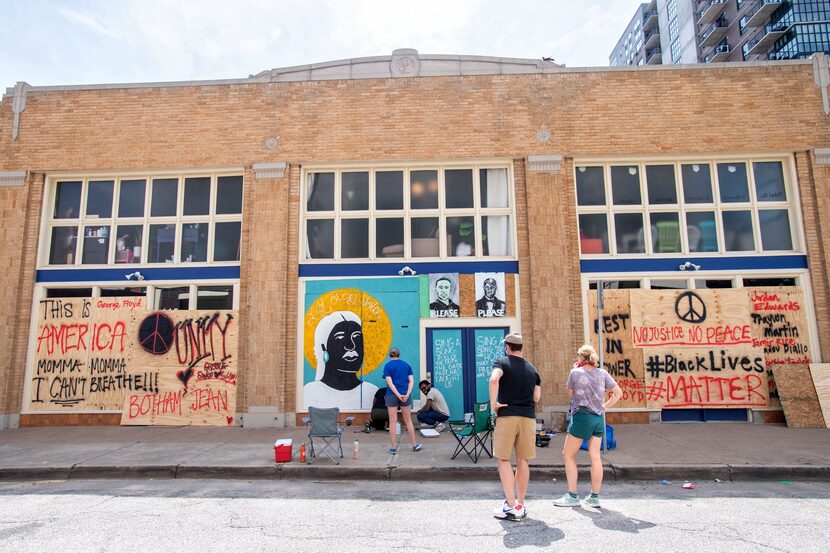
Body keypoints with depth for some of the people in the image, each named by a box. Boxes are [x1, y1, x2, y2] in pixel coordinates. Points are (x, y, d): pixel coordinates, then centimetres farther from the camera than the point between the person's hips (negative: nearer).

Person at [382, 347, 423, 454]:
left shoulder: (387, 366, -2)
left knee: (393, 421, 4)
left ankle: (393, 447, 8)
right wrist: (407, 394, -11)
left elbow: (389, 382, -12)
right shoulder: (407, 365, 7)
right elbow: (411, 381, -3)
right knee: (408, 421, 14)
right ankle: (414, 444, 20)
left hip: (392, 395, -2)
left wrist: (398, 395, -16)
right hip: (405, 395, 3)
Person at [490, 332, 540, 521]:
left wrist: (493, 404, -14)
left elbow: (494, 379, -23)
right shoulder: (532, 368, 11)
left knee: (504, 460, 5)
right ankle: (520, 504, 21)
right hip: (528, 417, 4)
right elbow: (537, 397, 11)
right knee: (523, 461, 12)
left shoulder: (502, 362, -2)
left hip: (507, 415, -4)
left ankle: (511, 506, 3)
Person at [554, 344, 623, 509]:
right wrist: (604, 406, 10)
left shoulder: (575, 373, -7)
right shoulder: (602, 373, 5)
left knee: (568, 455, 5)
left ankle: (572, 496, 5)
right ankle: (595, 497, 15)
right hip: (598, 418, 5)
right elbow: (618, 393, 6)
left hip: (581, 416, -5)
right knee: (595, 456, 9)